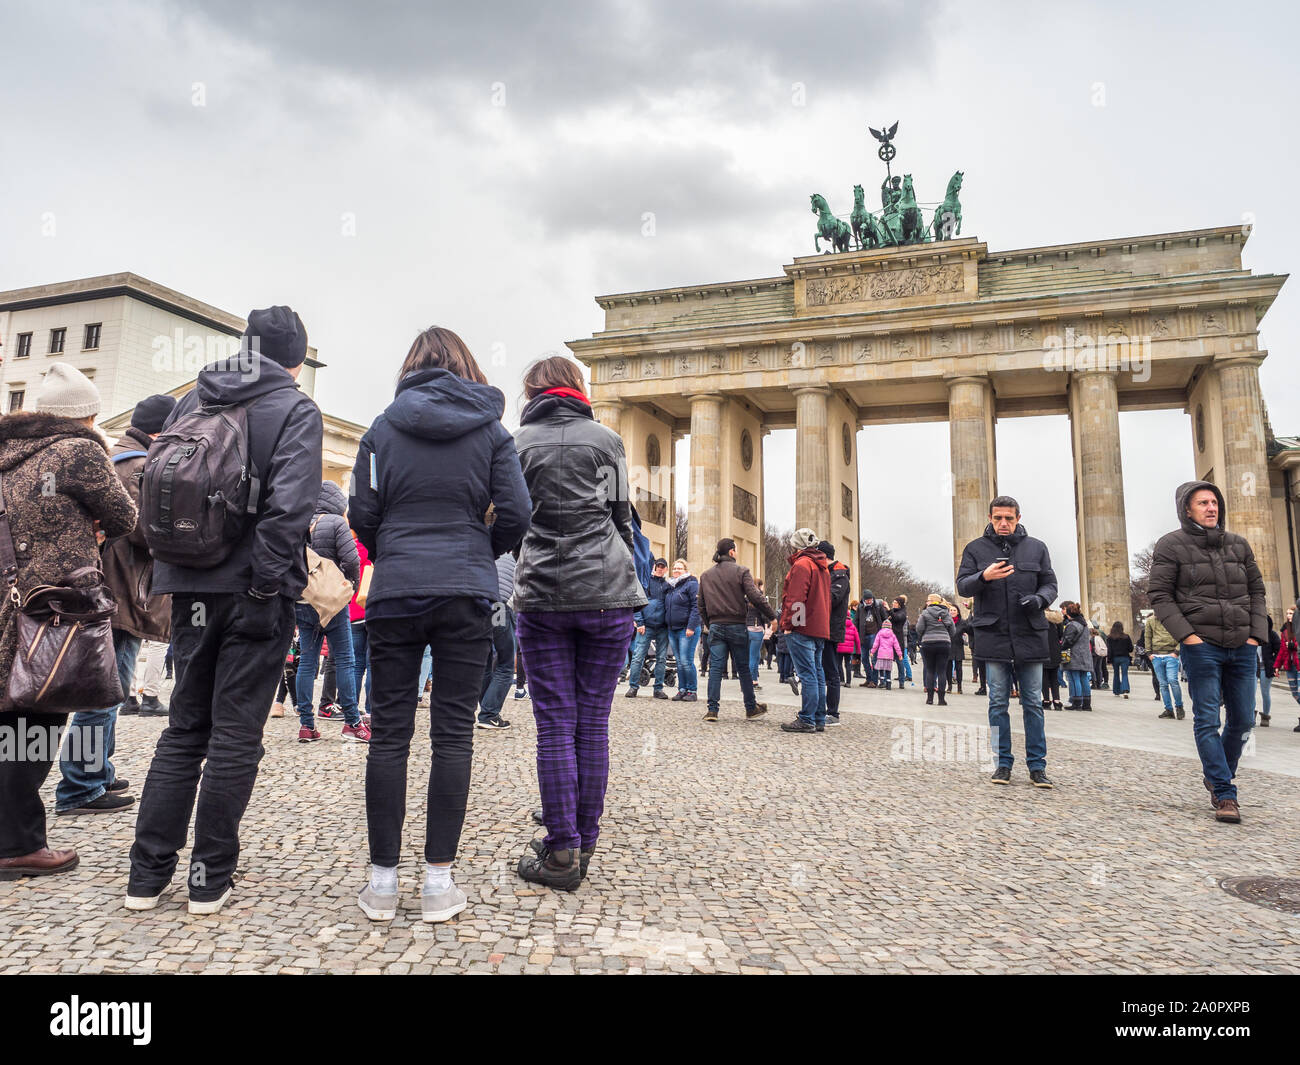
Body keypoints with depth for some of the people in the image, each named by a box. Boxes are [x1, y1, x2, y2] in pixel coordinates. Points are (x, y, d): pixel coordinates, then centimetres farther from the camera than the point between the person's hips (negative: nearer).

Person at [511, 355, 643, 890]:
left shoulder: (516, 443, 9)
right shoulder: (606, 439, 8)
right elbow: (622, 519, 7)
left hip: (542, 595, 0)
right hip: (606, 593, 0)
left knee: (555, 724, 3)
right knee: (593, 723, 5)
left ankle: (562, 851, 4)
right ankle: (583, 843, 12)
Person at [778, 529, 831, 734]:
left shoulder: (801, 564, -11)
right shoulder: (823, 567, 18)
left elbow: (796, 598, -17)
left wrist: (788, 624, -14)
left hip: (802, 629, -9)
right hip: (820, 629, 9)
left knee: (808, 674, -8)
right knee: (817, 674, 11)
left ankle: (807, 720, -6)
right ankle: (819, 720, 15)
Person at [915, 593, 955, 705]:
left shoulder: (925, 613, -2)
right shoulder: (947, 614, 8)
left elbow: (919, 629, -4)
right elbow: (952, 630, 11)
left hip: (928, 643, -2)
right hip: (944, 643, 2)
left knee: (930, 670, 5)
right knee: (942, 671, 2)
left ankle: (930, 698, 5)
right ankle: (941, 699, 1)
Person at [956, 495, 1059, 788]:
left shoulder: (1036, 548, 9)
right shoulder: (976, 549, 6)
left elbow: (1050, 584, 11)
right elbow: (962, 585, 1)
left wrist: (1039, 599, -12)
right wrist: (983, 577, -20)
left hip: (1030, 634, 1)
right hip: (993, 634, -1)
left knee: (1033, 703, 5)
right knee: (998, 702, 4)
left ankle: (1037, 766, 12)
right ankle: (1003, 763, 13)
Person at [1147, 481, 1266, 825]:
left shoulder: (1238, 544, 12)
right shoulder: (1171, 545, -2)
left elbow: (1256, 590, 16)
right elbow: (1159, 595, -5)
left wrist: (1257, 634, 4)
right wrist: (1187, 636, -13)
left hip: (1243, 647, 5)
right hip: (1201, 645, -5)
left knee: (1243, 719, 9)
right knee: (1207, 720, -5)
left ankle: (1217, 776, 30)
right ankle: (1225, 795, -1)